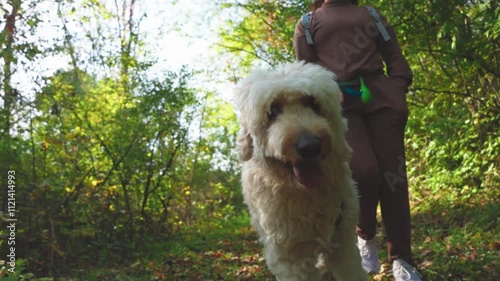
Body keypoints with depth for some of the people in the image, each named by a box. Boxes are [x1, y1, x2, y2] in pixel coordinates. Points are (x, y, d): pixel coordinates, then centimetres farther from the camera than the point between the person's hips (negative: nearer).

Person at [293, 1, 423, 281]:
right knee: (364, 170, -22)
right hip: (340, 102, -2)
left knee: (393, 174, -5)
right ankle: (366, 236, 6)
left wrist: (398, 96, -1)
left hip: (380, 96, 2)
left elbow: (395, 58, 15)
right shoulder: (307, 24, 20)